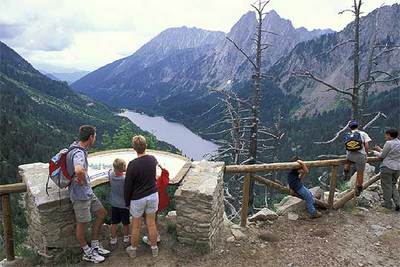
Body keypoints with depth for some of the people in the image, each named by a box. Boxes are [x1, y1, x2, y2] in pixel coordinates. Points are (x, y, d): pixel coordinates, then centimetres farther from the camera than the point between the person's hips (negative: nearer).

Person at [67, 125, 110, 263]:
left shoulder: (79, 148, 4)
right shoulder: (78, 153, -27)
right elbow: (79, 170, -48)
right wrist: (83, 181, -27)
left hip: (88, 191, 10)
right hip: (80, 194, -10)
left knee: (102, 213, 16)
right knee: (82, 223, 7)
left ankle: (95, 245, 29)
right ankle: (87, 253, 25)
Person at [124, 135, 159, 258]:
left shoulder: (133, 164, -21)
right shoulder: (153, 159, -7)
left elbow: (128, 185, -12)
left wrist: (127, 202, 3)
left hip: (138, 199, -3)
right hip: (153, 195, 4)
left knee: (136, 226, 14)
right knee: (151, 224, 16)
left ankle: (133, 250, 34)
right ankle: (154, 249, 31)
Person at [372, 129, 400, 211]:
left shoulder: (389, 143, -14)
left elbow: (382, 156, -7)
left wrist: (375, 152, 11)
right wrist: (380, 149, 22)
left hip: (388, 167, -7)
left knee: (387, 186, 6)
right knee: (393, 185, 19)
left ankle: (387, 204, 15)